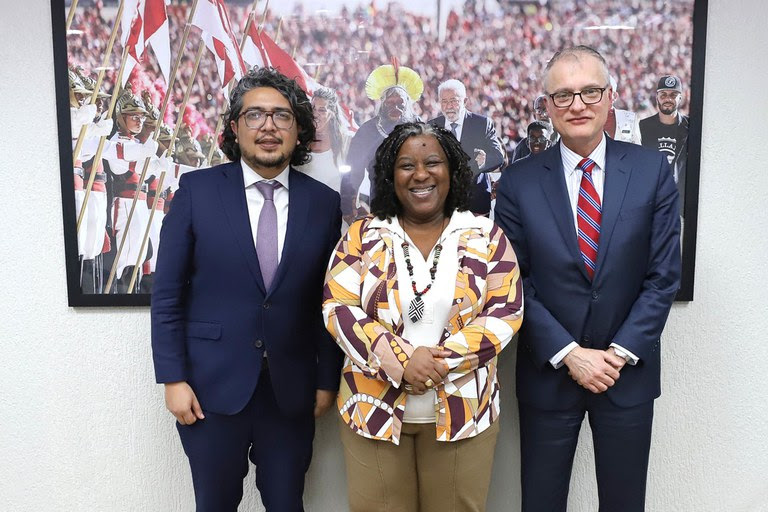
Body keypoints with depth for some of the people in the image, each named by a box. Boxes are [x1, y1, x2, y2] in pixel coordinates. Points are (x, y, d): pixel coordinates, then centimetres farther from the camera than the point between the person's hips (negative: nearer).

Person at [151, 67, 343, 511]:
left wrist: (327, 379, 4)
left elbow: (329, 300, 2)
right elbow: (167, 292, -3)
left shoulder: (324, 202, 0)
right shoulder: (198, 190, -4)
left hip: (291, 391, 1)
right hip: (212, 384, -1)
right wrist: (173, 377, -5)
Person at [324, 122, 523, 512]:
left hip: (463, 410, 0)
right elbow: (338, 308, -5)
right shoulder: (362, 236, 1)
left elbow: (506, 311, -4)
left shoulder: (486, 236, 1)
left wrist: (445, 362, -16)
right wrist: (400, 362, -18)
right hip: (374, 408, 0)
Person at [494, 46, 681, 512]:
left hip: (628, 371, 1)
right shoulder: (520, 181, -5)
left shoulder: (652, 170, -3)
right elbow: (515, 282, -6)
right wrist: (569, 354, -12)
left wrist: (621, 352, -10)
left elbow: (664, 275, -3)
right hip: (548, 372, 0)